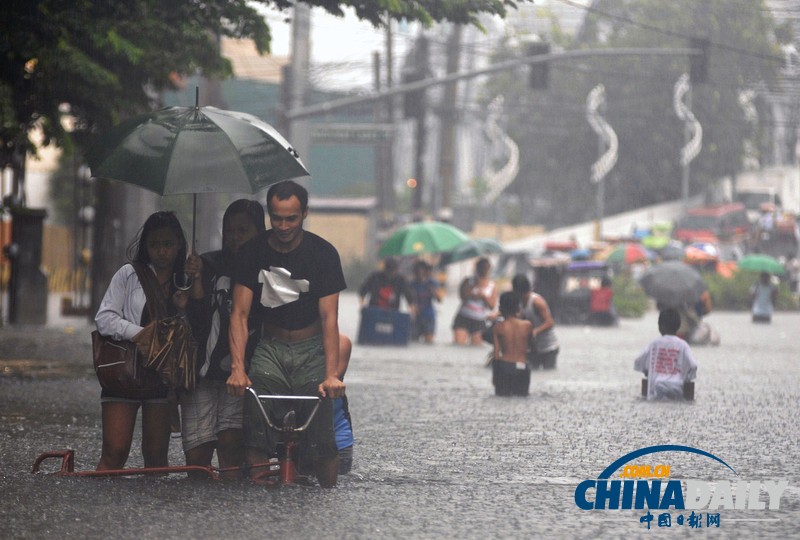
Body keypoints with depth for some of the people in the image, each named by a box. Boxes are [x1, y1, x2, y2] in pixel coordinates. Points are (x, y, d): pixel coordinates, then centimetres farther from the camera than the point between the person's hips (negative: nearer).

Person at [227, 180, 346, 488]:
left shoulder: (323, 254, -8)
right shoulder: (253, 252, -3)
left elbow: (329, 317, -14)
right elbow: (240, 313, -7)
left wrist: (331, 374, -26)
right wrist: (237, 368, -21)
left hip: (311, 347, -2)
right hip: (271, 346, 2)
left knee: (321, 434, -13)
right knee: (256, 431, -15)